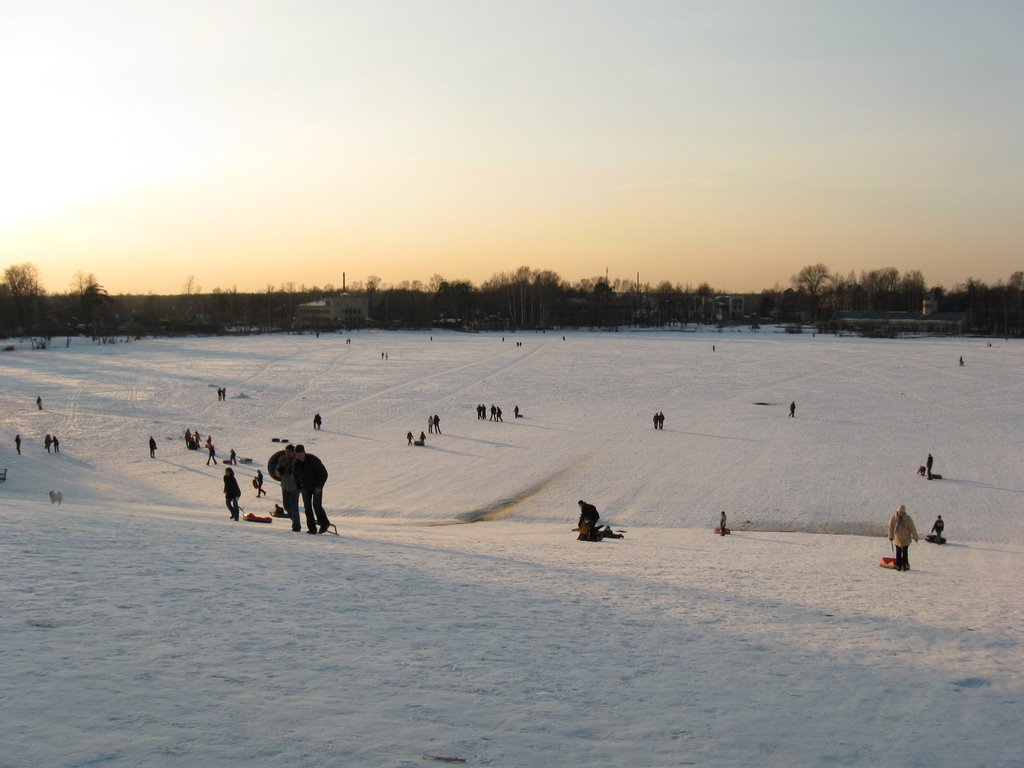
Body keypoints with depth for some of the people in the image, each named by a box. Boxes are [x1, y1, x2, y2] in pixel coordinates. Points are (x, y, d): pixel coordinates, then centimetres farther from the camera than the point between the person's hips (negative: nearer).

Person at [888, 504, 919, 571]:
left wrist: (915, 537, -4)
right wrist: (891, 537, 14)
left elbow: (912, 528, -7)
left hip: (906, 538, -1)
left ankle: (905, 565, 6)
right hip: (897, 538, 1)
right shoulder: (893, 519, -10)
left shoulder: (908, 519, -12)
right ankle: (898, 566, 6)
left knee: (905, 552, -2)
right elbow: (890, 528, 3)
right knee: (898, 553, 0)